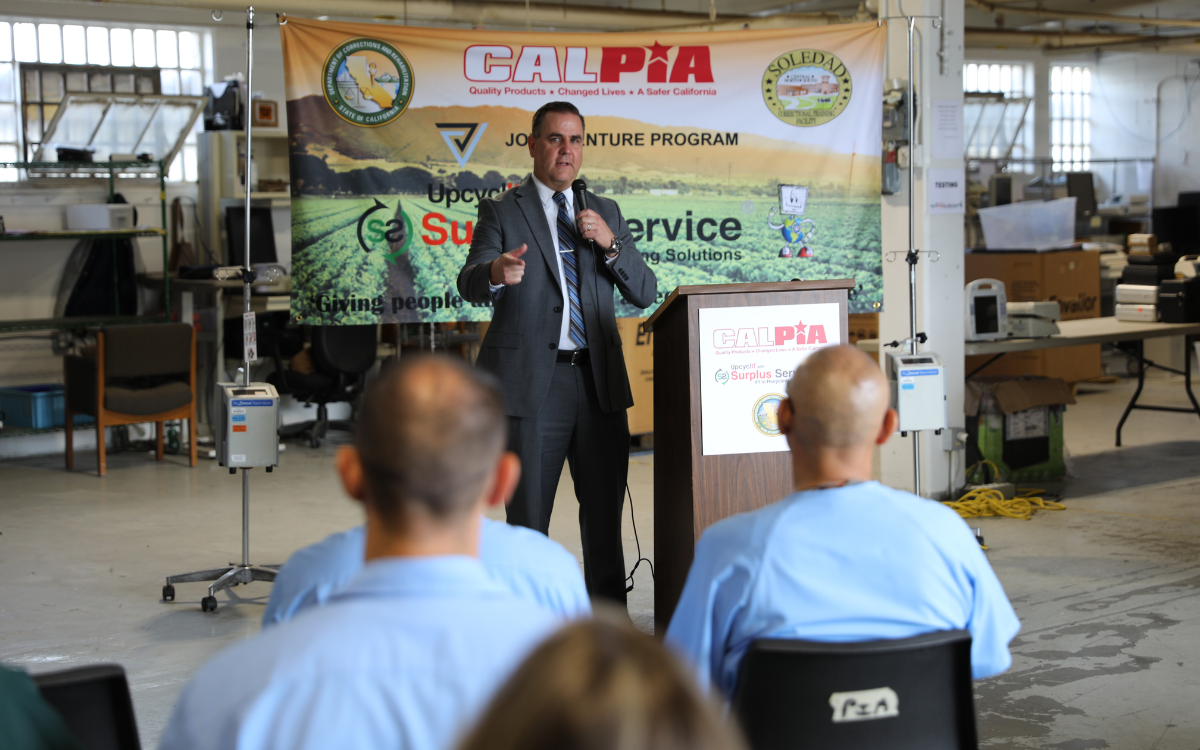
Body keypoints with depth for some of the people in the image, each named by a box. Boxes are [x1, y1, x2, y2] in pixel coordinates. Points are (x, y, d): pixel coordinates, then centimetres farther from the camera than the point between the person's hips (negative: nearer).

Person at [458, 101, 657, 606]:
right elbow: (469, 283, -12)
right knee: (527, 517, 2)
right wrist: (496, 273, -36)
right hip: (532, 383, -3)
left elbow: (644, 293, 9)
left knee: (605, 512, 8)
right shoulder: (501, 212, 3)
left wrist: (610, 243, -8)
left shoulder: (606, 213, 15)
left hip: (599, 380, 4)